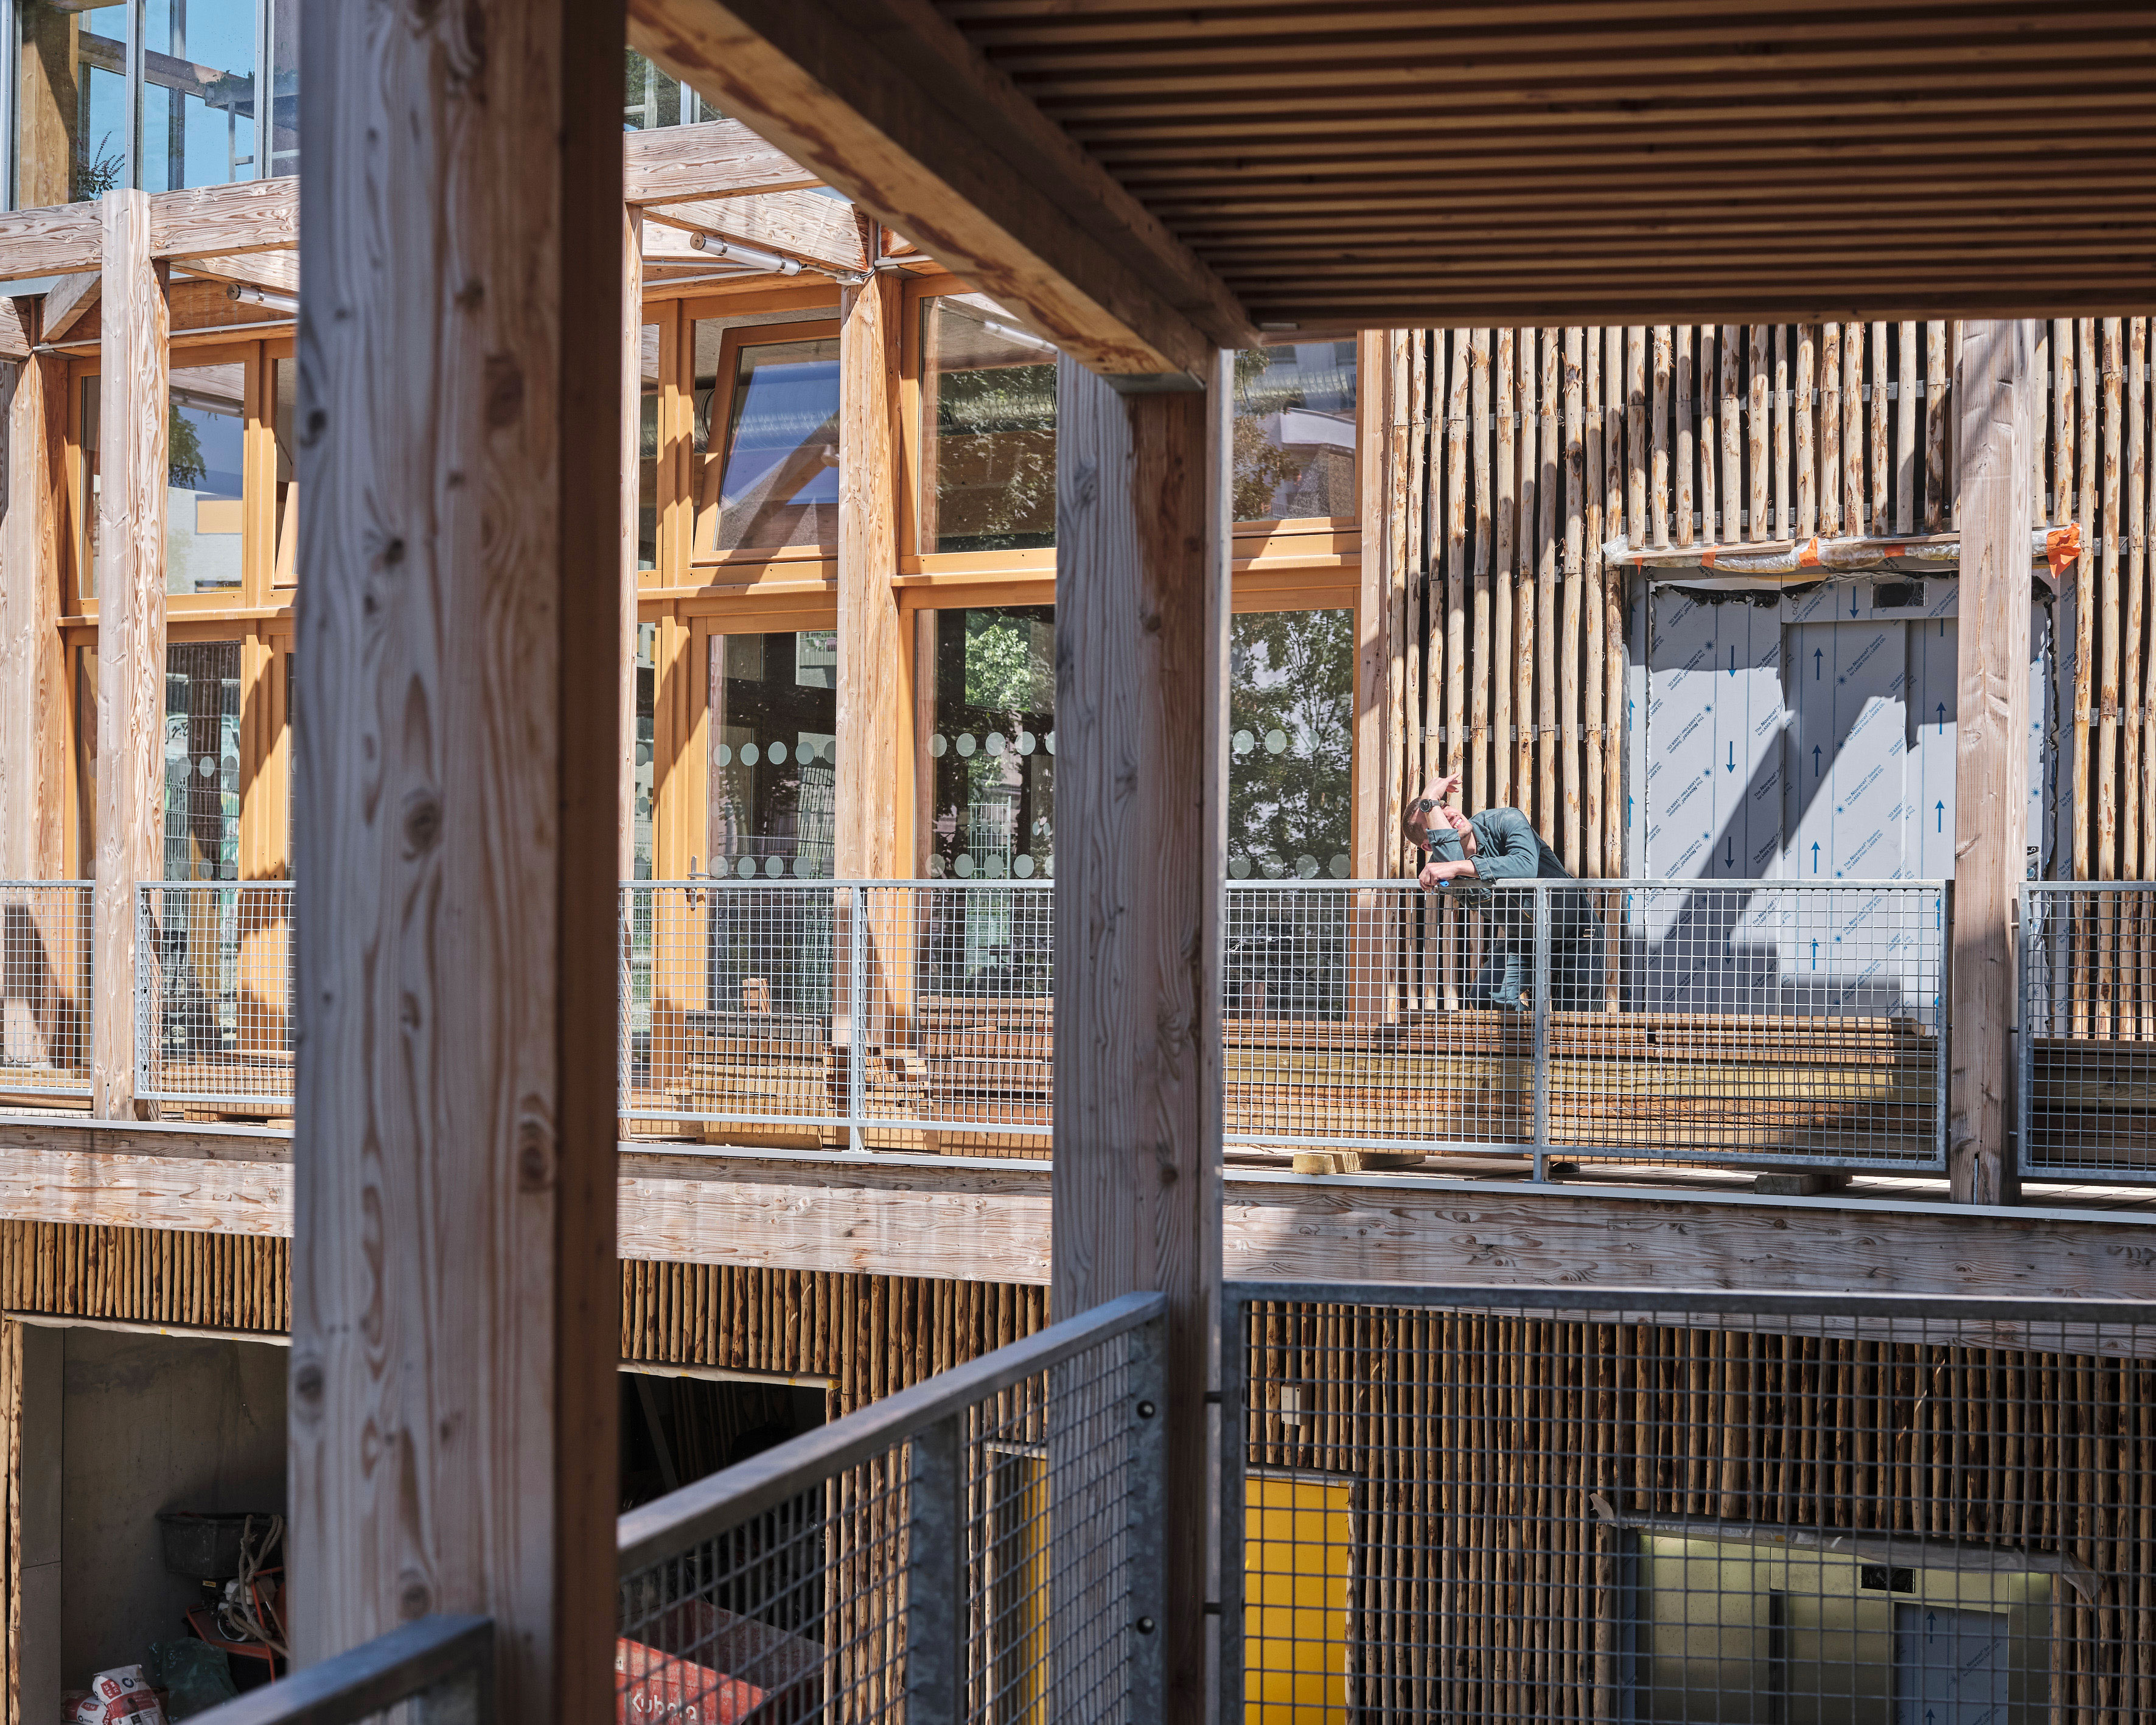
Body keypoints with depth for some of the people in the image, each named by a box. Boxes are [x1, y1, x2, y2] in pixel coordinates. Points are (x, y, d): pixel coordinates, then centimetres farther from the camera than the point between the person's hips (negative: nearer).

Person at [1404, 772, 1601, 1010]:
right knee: (1488, 997, -17)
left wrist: (1457, 867, -49)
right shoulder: (1441, 860, -15)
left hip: (1575, 937, -3)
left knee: (1574, 1019, -8)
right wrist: (1430, 802, -35)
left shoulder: (1504, 820, -23)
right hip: (1519, 941, 3)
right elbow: (1451, 860, -42)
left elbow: (1526, 867, -43)